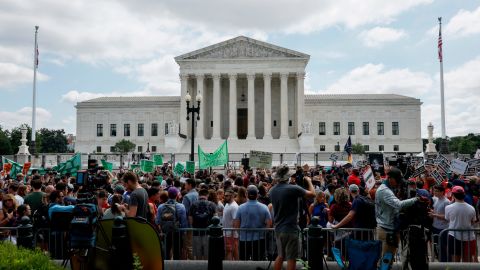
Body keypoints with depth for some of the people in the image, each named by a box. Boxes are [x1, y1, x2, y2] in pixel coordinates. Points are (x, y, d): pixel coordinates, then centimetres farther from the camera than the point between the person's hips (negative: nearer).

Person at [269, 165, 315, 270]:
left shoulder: (272, 191, 2)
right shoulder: (293, 189, -18)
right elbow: (312, 194, -9)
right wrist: (309, 181, 8)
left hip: (278, 229, 7)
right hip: (290, 229, -7)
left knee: (280, 256, 19)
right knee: (291, 258, 2)